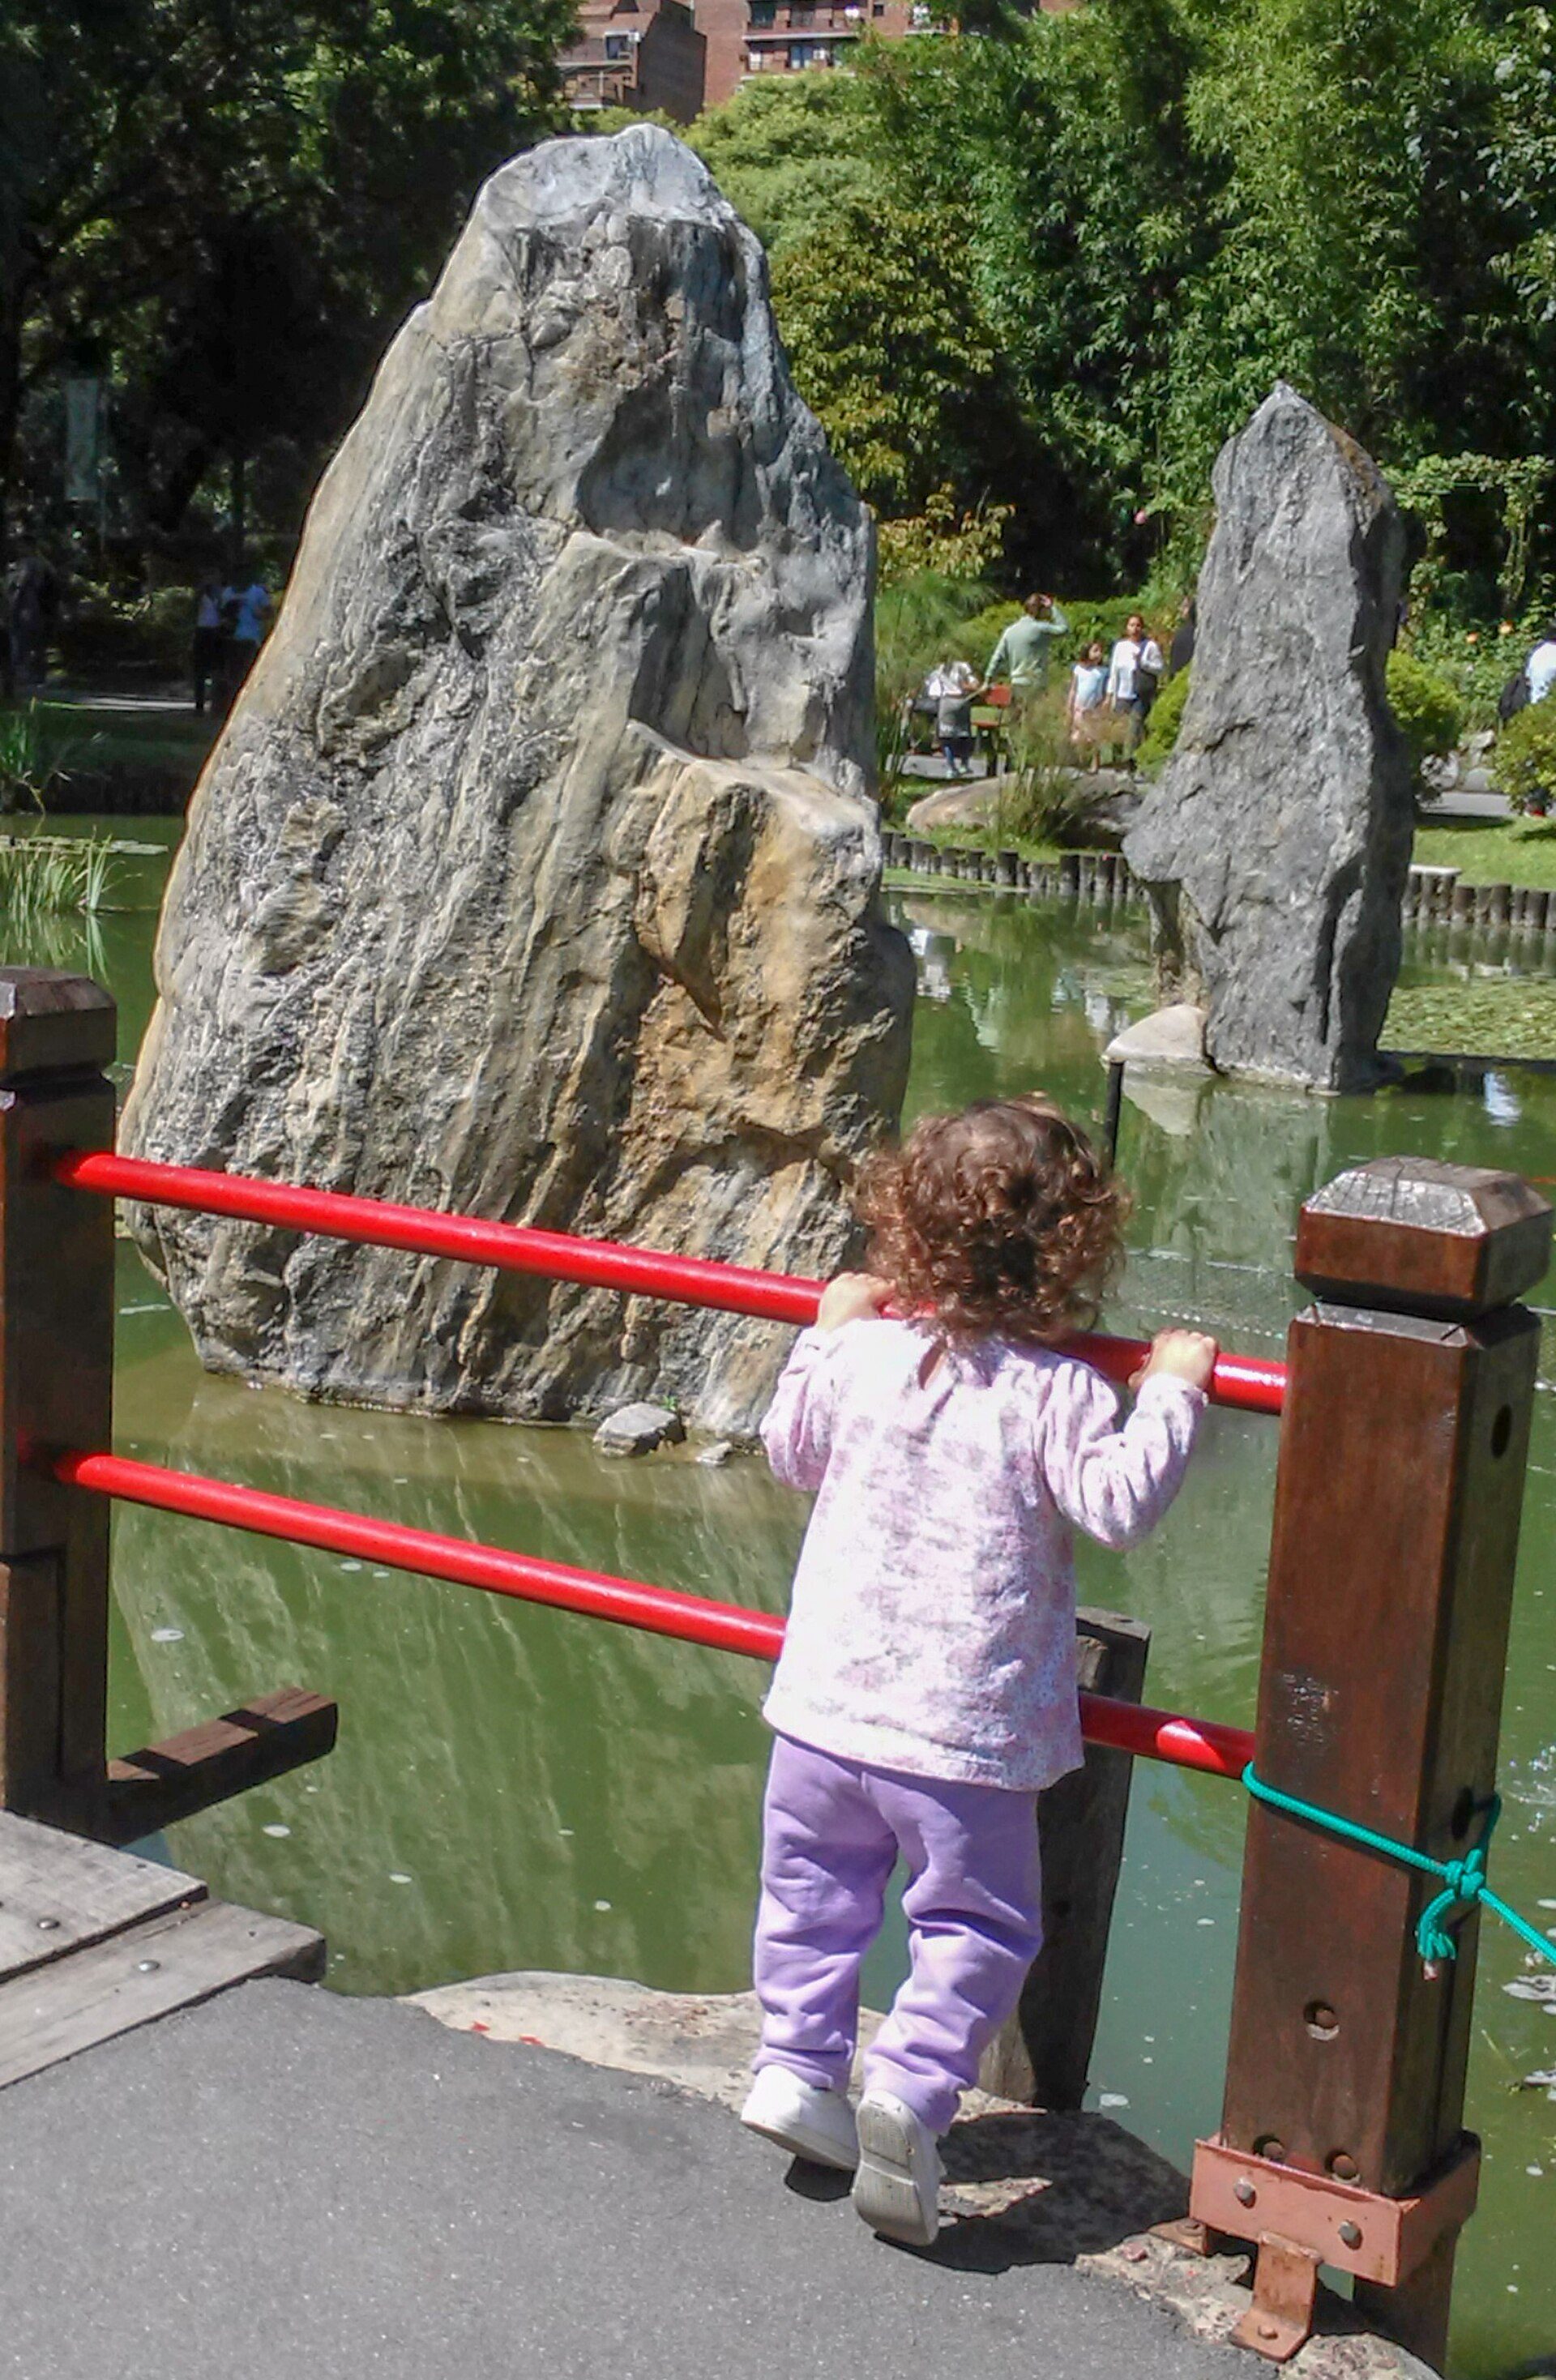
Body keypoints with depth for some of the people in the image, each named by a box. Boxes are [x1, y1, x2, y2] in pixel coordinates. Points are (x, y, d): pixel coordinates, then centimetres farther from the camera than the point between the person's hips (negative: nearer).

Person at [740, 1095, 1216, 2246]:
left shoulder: (861, 1351, 0)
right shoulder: (1055, 1391, -15)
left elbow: (792, 1450, 16)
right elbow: (1119, 1502, -17)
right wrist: (1170, 1393, -8)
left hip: (828, 1696, 4)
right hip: (966, 1723, -4)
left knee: (815, 1888, 22)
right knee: (977, 1920, 9)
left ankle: (797, 2061, 23)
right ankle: (910, 2087, -4)